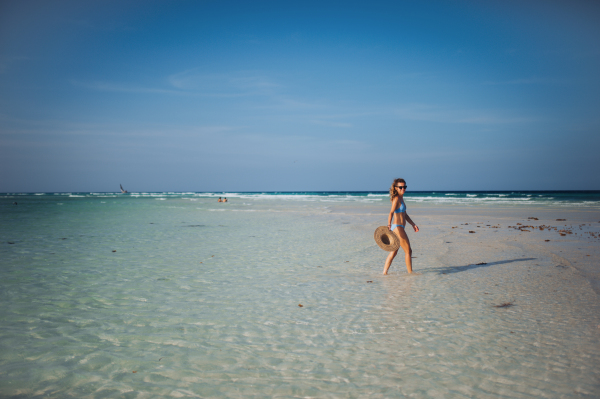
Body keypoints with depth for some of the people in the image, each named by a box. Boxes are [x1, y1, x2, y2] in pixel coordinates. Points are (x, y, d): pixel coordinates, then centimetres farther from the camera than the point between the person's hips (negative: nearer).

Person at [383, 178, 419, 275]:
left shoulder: (401, 198, 15)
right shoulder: (396, 199, -14)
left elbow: (404, 214, 24)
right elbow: (391, 212, -29)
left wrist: (413, 224, 28)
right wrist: (389, 224, -43)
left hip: (398, 228, 10)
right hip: (398, 228, -10)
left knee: (394, 252, 13)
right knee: (408, 251, 1)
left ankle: (385, 272, 16)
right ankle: (410, 273, 12)